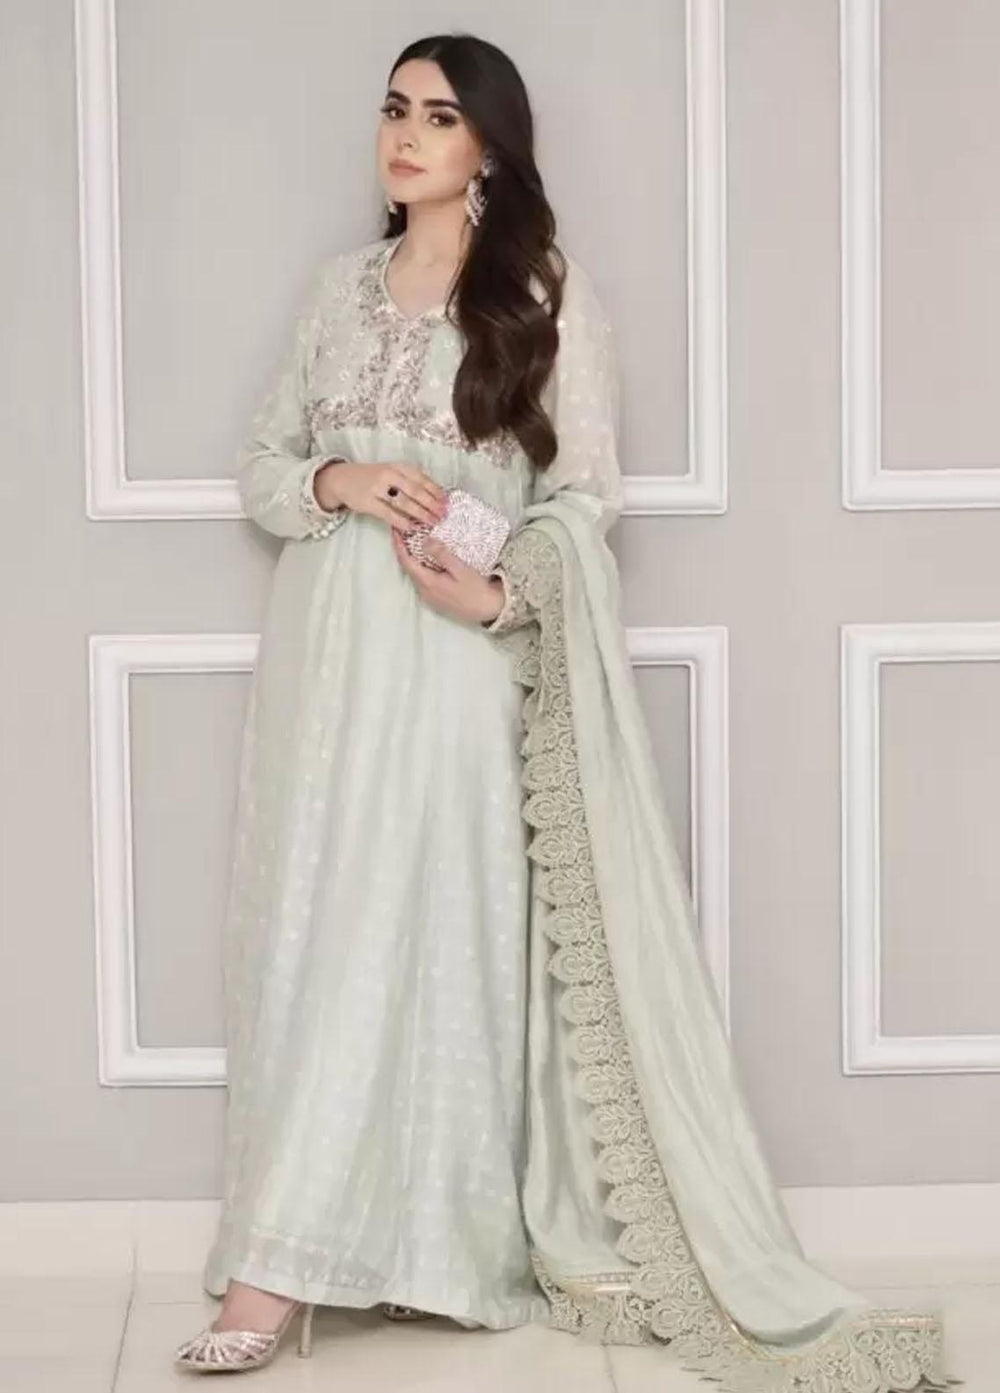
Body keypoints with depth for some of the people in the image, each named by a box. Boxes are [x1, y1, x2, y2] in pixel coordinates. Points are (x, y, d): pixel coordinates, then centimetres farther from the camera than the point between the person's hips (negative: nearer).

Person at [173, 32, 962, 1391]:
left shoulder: (546, 288, 1)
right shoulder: (342, 286, 14)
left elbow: (584, 495, -2)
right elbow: (261, 464, 15)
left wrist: (501, 590, -20)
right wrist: (340, 481, -7)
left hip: (460, 654, -4)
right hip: (328, 648, 5)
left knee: (436, 928, -7)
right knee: (316, 931, 2)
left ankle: (429, 1240, -4)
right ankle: (285, 1259, 7)